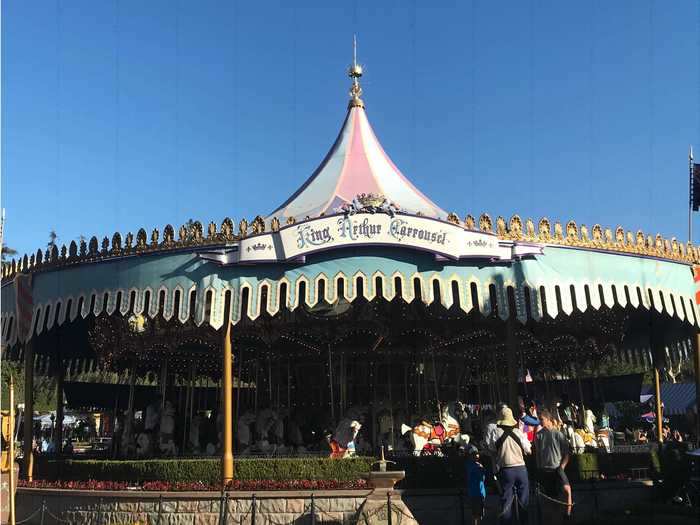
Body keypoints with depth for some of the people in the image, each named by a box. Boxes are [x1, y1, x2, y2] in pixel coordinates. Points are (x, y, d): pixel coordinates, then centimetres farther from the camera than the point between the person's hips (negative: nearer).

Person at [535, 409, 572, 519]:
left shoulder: (558, 434, -2)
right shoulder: (539, 435, 5)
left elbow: (566, 453, 0)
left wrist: (562, 467, -9)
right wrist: (538, 468, 7)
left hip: (557, 468, -3)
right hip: (544, 470, 3)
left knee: (566, 488, -27)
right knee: (549, 496, 6)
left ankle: (568, 510, -14)